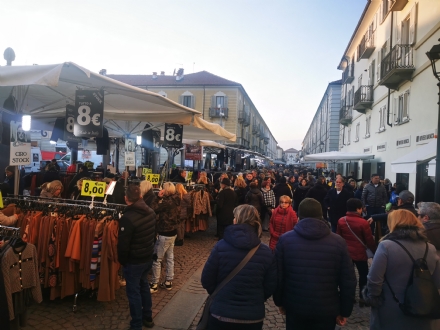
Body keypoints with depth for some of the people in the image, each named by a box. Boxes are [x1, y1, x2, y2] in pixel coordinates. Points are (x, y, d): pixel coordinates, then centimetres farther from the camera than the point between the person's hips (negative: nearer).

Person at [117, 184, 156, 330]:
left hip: (133, 261, -7)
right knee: (144, 286, 23)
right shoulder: (151, 212, -2)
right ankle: (147, 317, 38)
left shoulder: (128, 217, -26)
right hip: (148, 257, 7)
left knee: (133, 292, 7)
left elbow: (123, 244, -20)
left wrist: (122, 260, -3)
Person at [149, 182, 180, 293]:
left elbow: (153, 209, -22)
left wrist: (158, 197, -14)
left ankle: (154, 285, 10)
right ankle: (168, 282, 25)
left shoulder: (167, 201, -23)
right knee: (170, 258, 15)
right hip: (173, 232, 9)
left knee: (156, 259, 2)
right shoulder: (175, 200, 4)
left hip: (164, 234, -9)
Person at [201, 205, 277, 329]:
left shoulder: (221, 246, -15)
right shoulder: (266, 252, -8)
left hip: (222, 314, -2)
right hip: (253, 317, 2)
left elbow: (206, 280, -7)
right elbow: (270, 286, -1)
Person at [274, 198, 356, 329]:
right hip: (327, 310, 0)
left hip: (294, 308, 0)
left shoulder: (285, 240, -8)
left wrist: (279, 302, 9)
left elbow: (277, 276, -5)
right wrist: (344, 311, 5)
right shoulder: (338, 242, -7)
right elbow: (349, 281, -6)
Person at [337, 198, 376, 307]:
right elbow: (369, 240, -10)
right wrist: (375, 251, 6)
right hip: (359, 254, -4)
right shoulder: (363, 223, -17)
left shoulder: (341, 221, -4)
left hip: (346, 253, 4)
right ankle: (362, 298, 17)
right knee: (363, 275, 13)